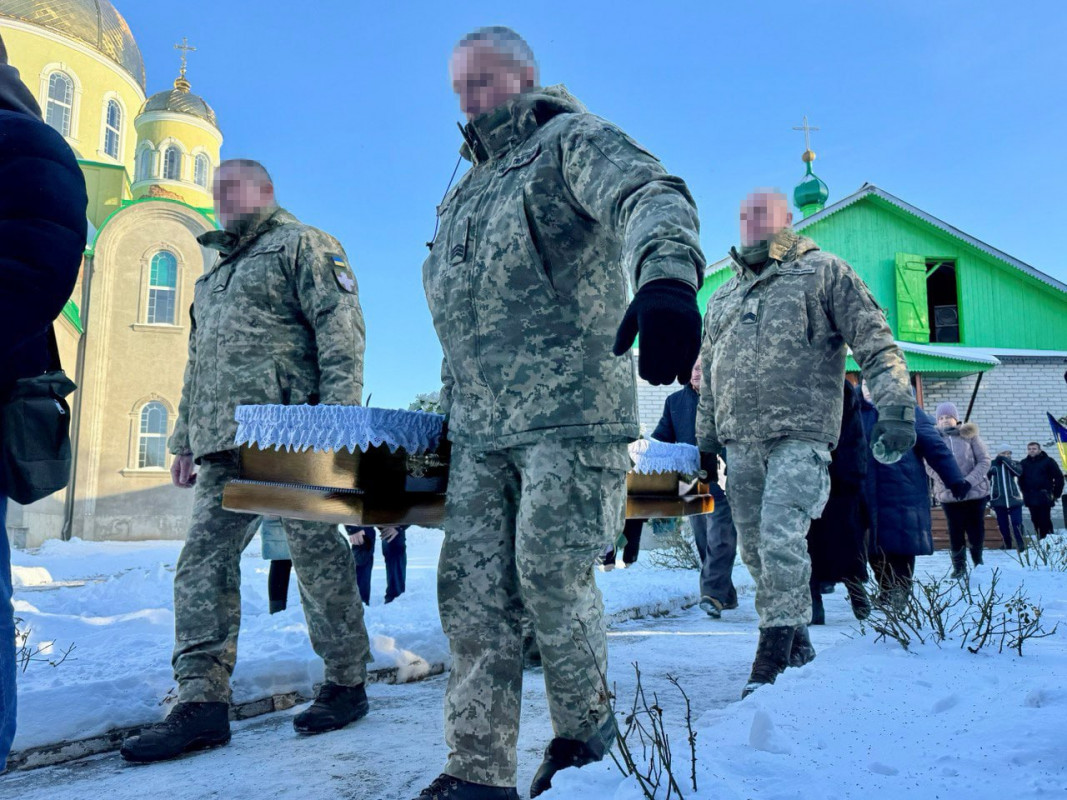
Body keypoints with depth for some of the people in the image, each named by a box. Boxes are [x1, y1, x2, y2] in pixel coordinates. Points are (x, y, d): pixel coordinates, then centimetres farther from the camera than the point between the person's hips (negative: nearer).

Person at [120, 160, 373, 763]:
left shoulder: (303, 245, 5)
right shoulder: (216, 273, 30)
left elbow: (341, 328, -9)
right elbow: (198, 364, 29)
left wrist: (337, 416, -20)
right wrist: (185, 438, 22)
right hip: (222, 443, 8)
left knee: (317, 555, -3)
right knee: (204, 560, 0)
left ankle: (347, 685, 9)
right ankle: (203, 702, 3)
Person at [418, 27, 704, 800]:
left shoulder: (576, 142, 1)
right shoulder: (466, 193, 25)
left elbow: (652, 196, -21)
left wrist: (667, 275, -44)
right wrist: (452, 408, 23)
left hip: (569, 416, -7)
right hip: (479, 430, 7)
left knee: (550, 574, -4)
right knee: (471, 589, 2)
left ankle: (587, 726, 23)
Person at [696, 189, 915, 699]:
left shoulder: (823, 272, 7)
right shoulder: (723, 298, 22)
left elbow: (876, 344, -1)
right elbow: (707, 377, 26)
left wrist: (895, 409, -11)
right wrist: (706, 438, 24)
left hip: (800, 436, -5)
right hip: (740, 442, 6)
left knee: (781, 540, -16)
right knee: (755, 548, 7)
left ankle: (772, 662, -6)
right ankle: (796, 643, 24)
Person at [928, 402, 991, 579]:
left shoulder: (969, 435, 1)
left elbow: (985, 461, -2)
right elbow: (930, 467, -4)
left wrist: (968, 482, -14)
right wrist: (951, 482, -18)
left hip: (975, 491, 0)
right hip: (948, 494, 0)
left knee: (976, 529, 6)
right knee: (956, 531, 3)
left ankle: (978, 562, 28)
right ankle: (959, 566, 17)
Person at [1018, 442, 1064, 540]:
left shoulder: (1048, 461, -1)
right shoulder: (1024, 463, 11)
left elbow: (1059, 477, -2)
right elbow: (1021, 479, 18)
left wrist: (1056, 493, -4)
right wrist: (1025, 493, 10)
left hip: (1044, 498, -4)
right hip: (1030, 498, 4)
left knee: (1045, 521, -6)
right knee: (1036, 521, 5)